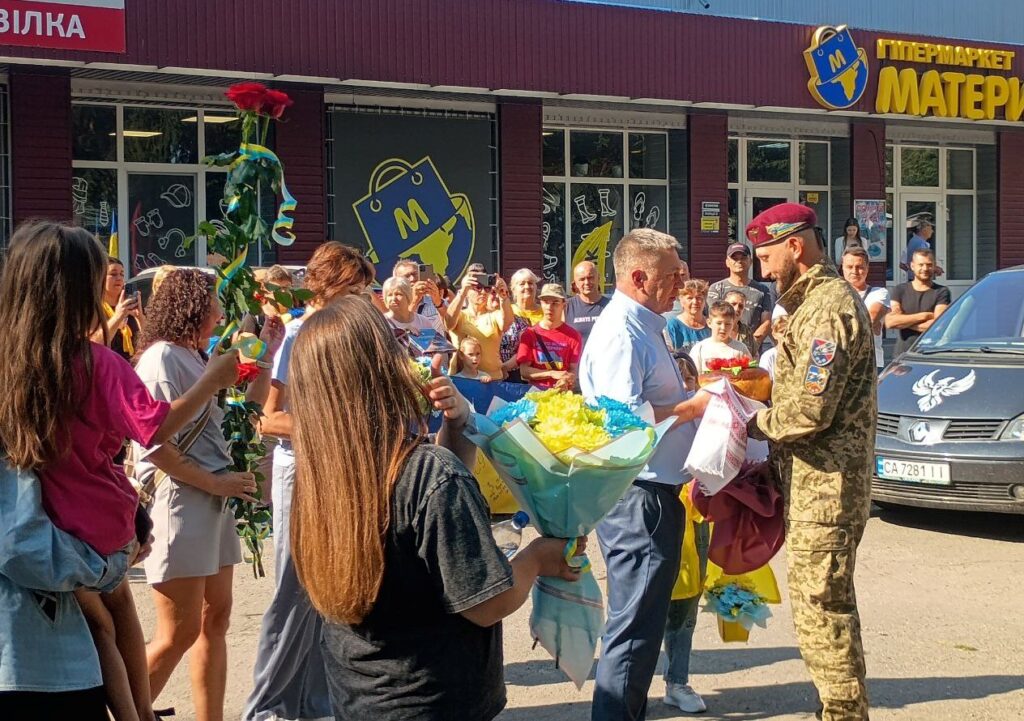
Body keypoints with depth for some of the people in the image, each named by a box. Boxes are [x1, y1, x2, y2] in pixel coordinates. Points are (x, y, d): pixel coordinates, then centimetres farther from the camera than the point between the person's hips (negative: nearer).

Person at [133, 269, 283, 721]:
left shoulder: (197, 359, 14)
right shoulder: (162, 357, -13)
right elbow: (156, 444, -21)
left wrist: (266, 355, 13)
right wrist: (215, 482, -17)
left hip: (212, 502, 9)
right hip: (179, 501, -9)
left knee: (214, 620, 12)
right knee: (179, 633, -7)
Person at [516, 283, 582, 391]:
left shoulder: (573, 335, 4)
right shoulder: (529, 333, 5)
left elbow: (573, 369, 1)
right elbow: (524, 370, 0)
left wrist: (565, 381, -21)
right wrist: (552, 373, -13)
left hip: (562, 391, 0)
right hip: (535, 391, 0)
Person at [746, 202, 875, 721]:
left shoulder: (829, 308, -17)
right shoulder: (820, 300, 17)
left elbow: (810, 410, -23)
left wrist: (754, 425, -8)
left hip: (825, 483, -11)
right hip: (817, 480, 11)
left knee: (822, 608, -6)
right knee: (824, 605, 16)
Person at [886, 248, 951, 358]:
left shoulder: (941, 292, 4)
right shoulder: (900, 290, 12)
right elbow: (889, 322, -3)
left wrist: (903, 322, -2)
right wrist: (924, 316, -6)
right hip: (902, 352, 2)